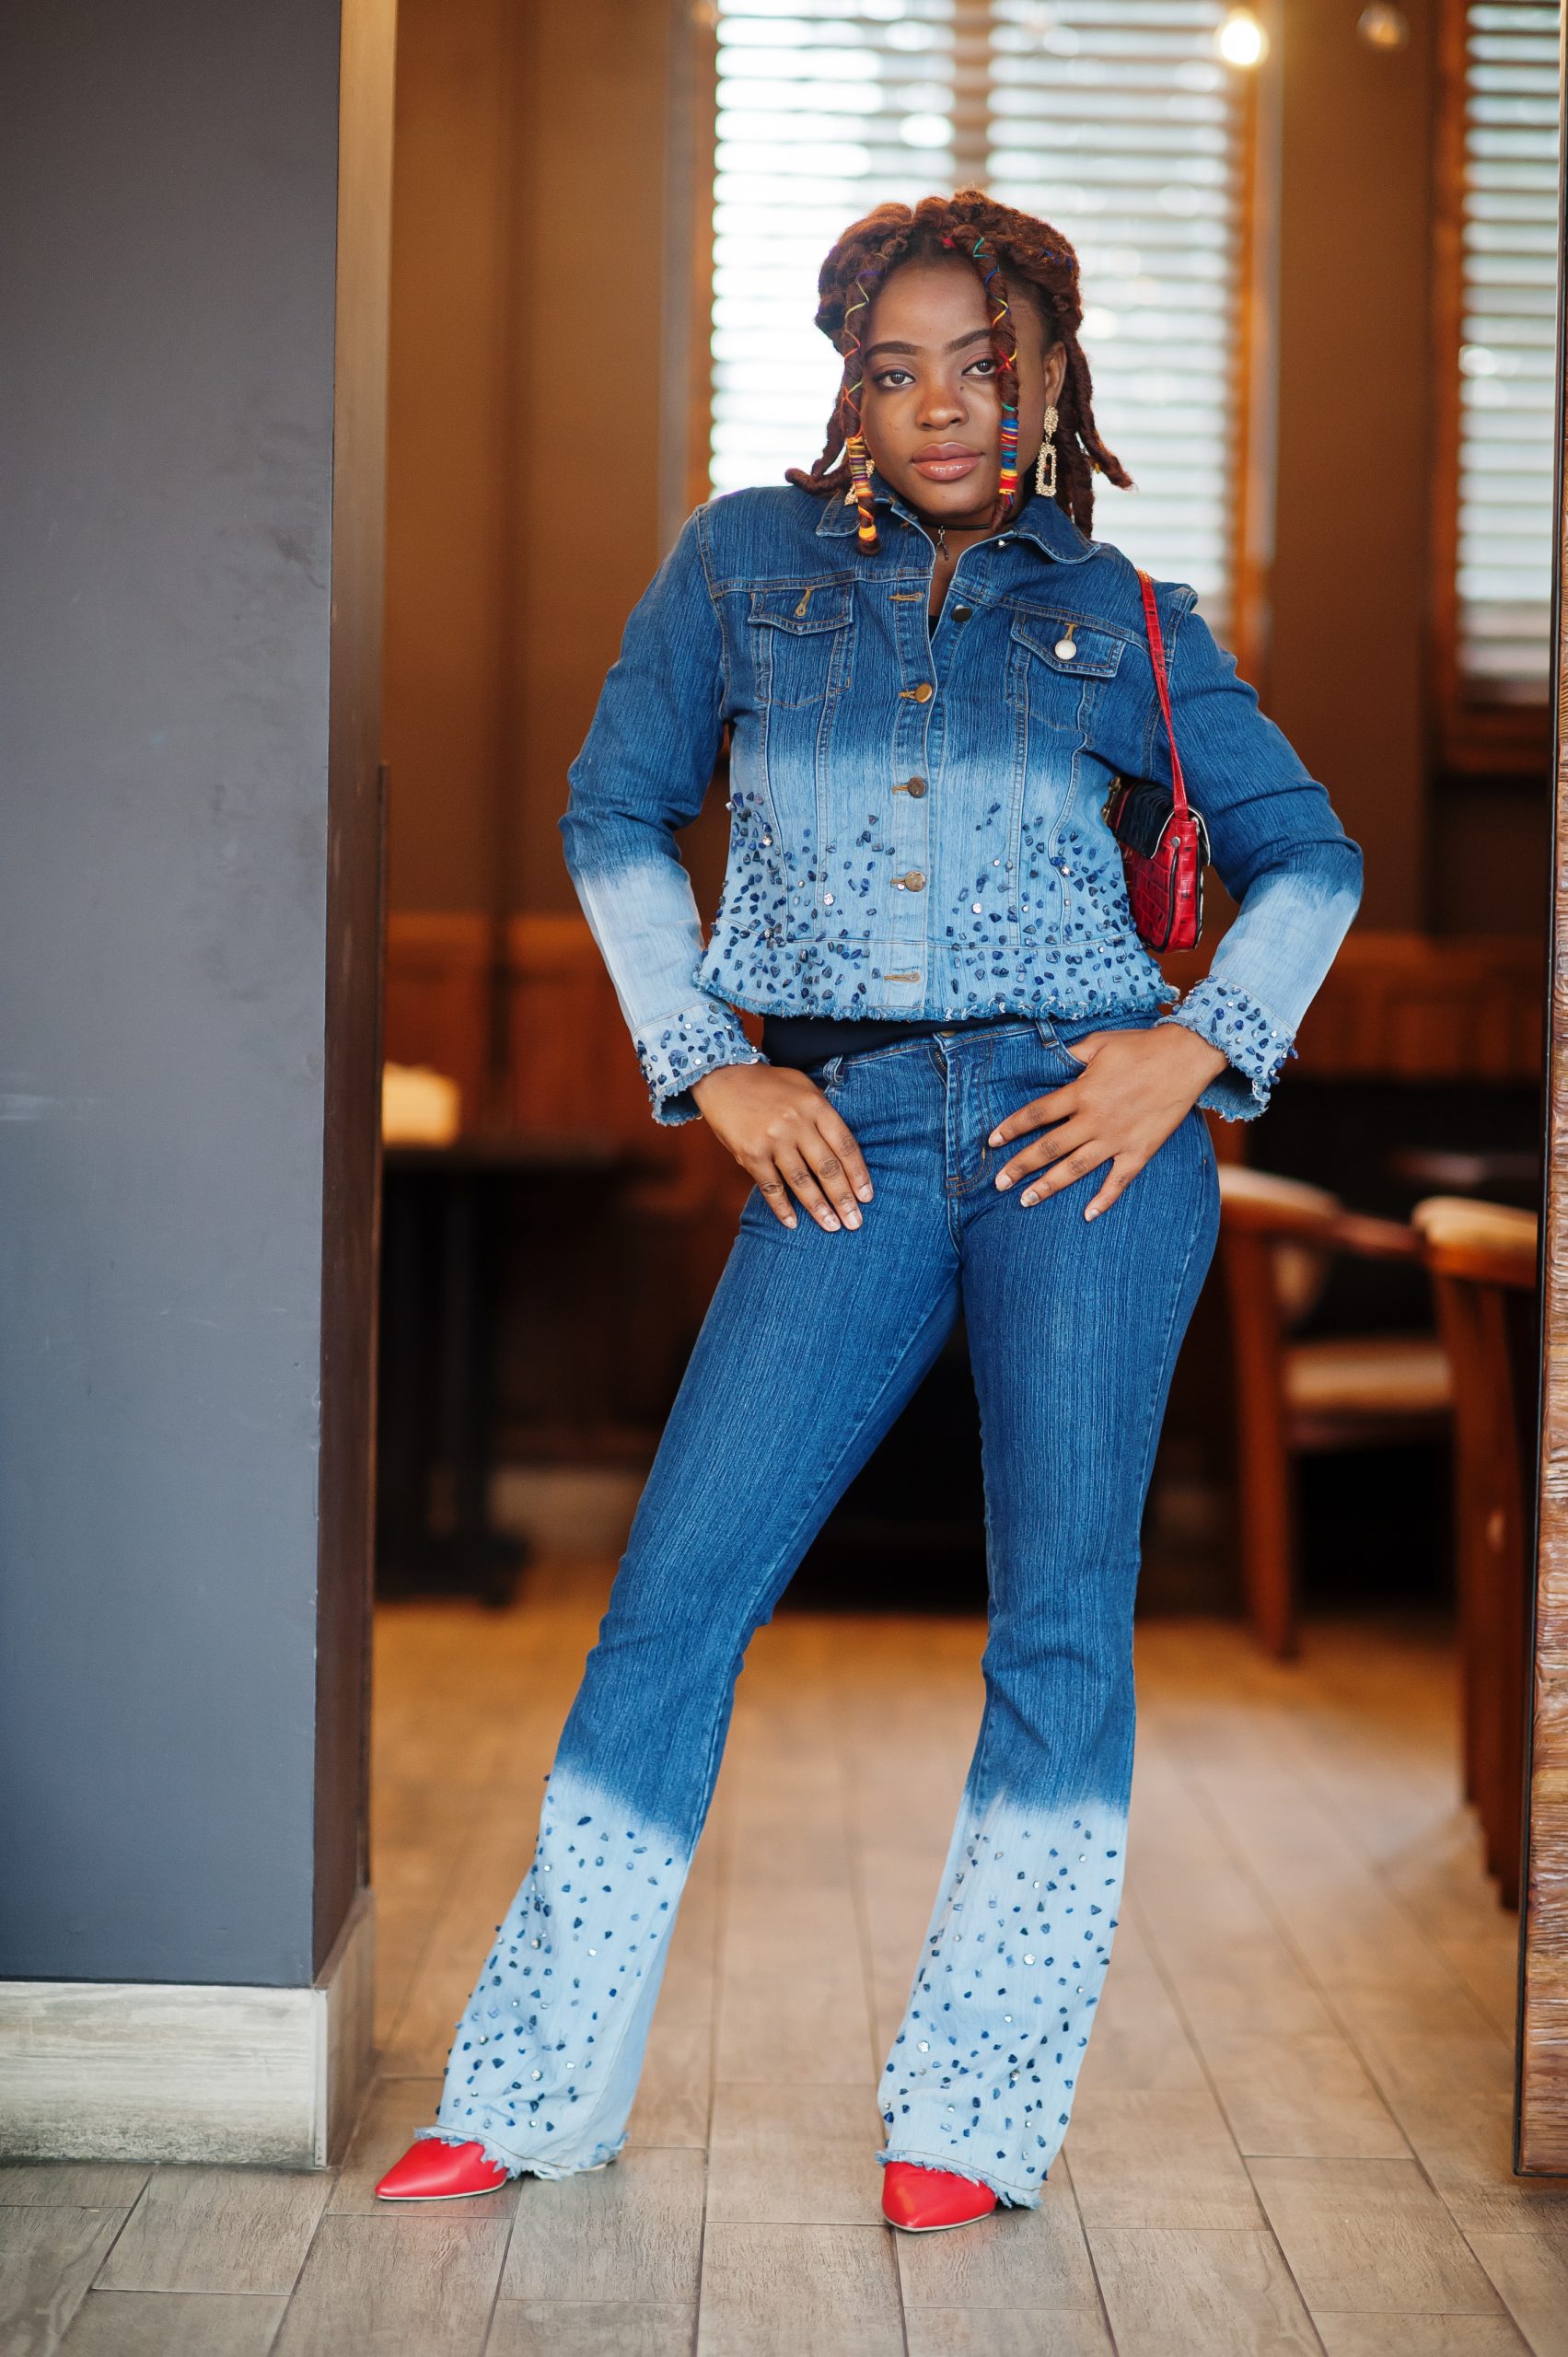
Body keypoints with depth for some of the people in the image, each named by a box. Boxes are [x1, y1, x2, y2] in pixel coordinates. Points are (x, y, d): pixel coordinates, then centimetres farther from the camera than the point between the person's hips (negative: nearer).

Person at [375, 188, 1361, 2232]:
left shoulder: (1121, 616, 10)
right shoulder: (743, 562, 10)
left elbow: (1306, 852, 14)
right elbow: (617, 814, 14)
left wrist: (1204, 1044, -2)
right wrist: (707, 1064, 4)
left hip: (1082, 1123, 0)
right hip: (848, 1139, 1)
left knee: (1062, 1614, -2)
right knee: (677, 1594, -3)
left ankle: (975, 2118, 10)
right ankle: (537, 2098, 10)